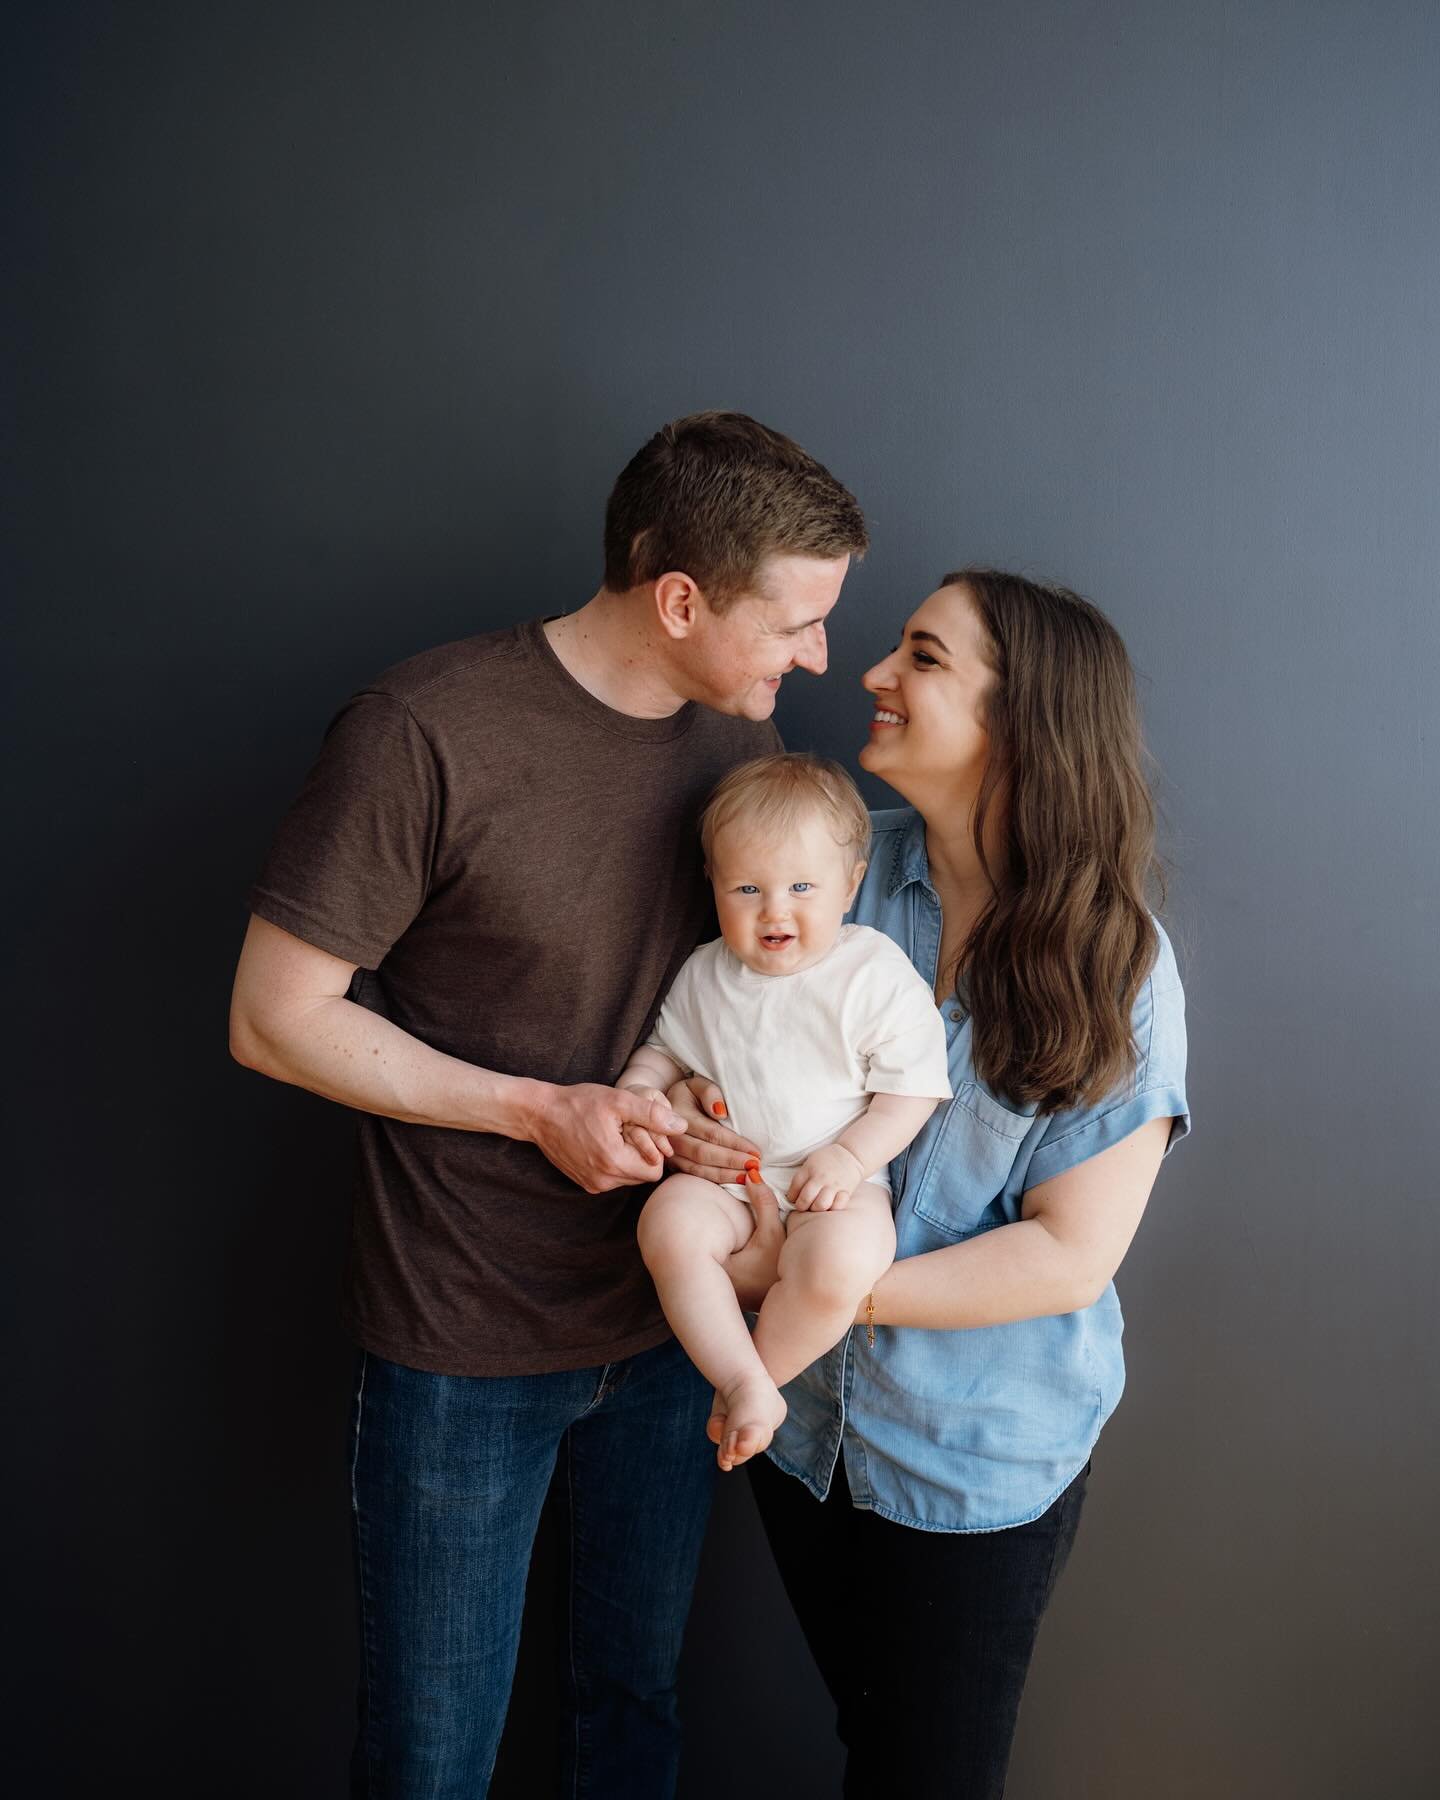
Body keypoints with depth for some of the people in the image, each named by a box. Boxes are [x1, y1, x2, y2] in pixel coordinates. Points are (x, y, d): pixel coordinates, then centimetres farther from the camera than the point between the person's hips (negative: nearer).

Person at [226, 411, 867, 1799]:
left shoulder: (740, 730, -1)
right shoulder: (423, 734, -20)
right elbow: (276, 1018, -15)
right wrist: (539, 1110, -19)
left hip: (665, 1319, 5)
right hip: (462, 1343, -5)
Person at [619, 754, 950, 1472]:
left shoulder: (878, 973, -6)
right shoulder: (705, 973, 6)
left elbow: (913, 1088, -5)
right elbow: (668, 1045, 22)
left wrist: (851, 1155, -16)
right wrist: (639, 1086, 0)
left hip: (836, 1180, -3)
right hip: (722, 1174, 3)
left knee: (838, 1263, -34)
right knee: (668, 1224, -28)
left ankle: (754, 1375, -6)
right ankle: (747, 1384, -16)